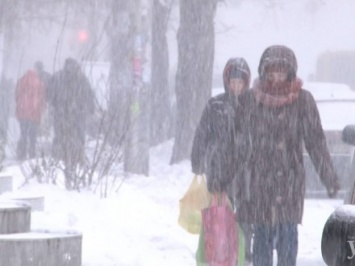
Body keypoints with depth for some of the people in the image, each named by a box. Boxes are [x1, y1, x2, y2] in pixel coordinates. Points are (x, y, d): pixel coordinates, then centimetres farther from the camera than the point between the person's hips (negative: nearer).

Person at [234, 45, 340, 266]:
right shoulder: (249, 100, 2)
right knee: (262, 235, 3)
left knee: (288, 234, -5)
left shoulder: (303, 100, -2)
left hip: (290, 178, -1)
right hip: (258, 179, 1)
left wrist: (330, 178, -5)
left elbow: (315, 140, -2)